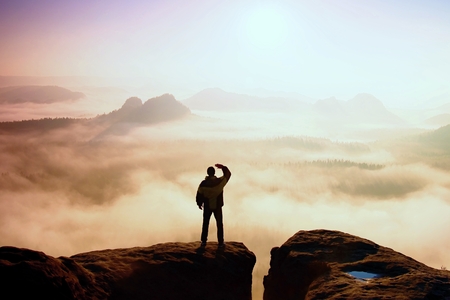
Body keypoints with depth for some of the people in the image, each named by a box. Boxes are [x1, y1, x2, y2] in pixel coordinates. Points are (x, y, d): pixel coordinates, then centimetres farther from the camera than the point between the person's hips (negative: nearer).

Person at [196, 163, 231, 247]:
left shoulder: (203, 184, -19)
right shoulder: (220, 181, -21)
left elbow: (199, 195, -6)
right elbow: (228, 174, -3)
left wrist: (199, 204, 12)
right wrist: (223, 167, 9)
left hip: (207, 207, 1)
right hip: (217, 207, -1)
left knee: (205, 224, 18)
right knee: (219, 224, 14)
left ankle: (204, 241, 25)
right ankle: (220, 242, 19)